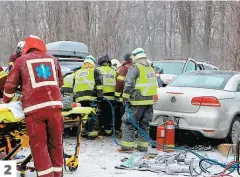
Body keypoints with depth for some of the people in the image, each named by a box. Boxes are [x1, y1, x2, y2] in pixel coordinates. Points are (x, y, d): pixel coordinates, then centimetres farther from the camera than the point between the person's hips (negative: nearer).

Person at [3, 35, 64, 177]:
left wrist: (6, 100, 34)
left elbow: (10, 85, 16)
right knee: (55, 143, 11)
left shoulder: (22, 60, 13)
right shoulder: (52, 59, 19)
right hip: (54, 106, 2)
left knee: (39, 145, 2)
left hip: (34, 108, -2)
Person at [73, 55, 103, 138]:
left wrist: (74, 97, 30)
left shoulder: (77, 72, 25)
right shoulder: (94, 71, 8)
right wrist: (100, 95, -7)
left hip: (79, 98, 5)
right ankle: (92, 131, -11)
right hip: (91, 97, -4)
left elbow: (74, 86, 27)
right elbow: (99, 83, -3)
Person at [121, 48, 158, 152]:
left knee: (127, 122, 0)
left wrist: (125, 97, -10)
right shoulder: (150, 68, 18)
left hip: (138, 101, -7)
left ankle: (128, 145, -3)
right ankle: (143, 145, 18)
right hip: (149, 101, 8)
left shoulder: (135, 68, -9)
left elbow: (128, 84, -16)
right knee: (144, 124, 16)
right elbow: (155, 84, 23)